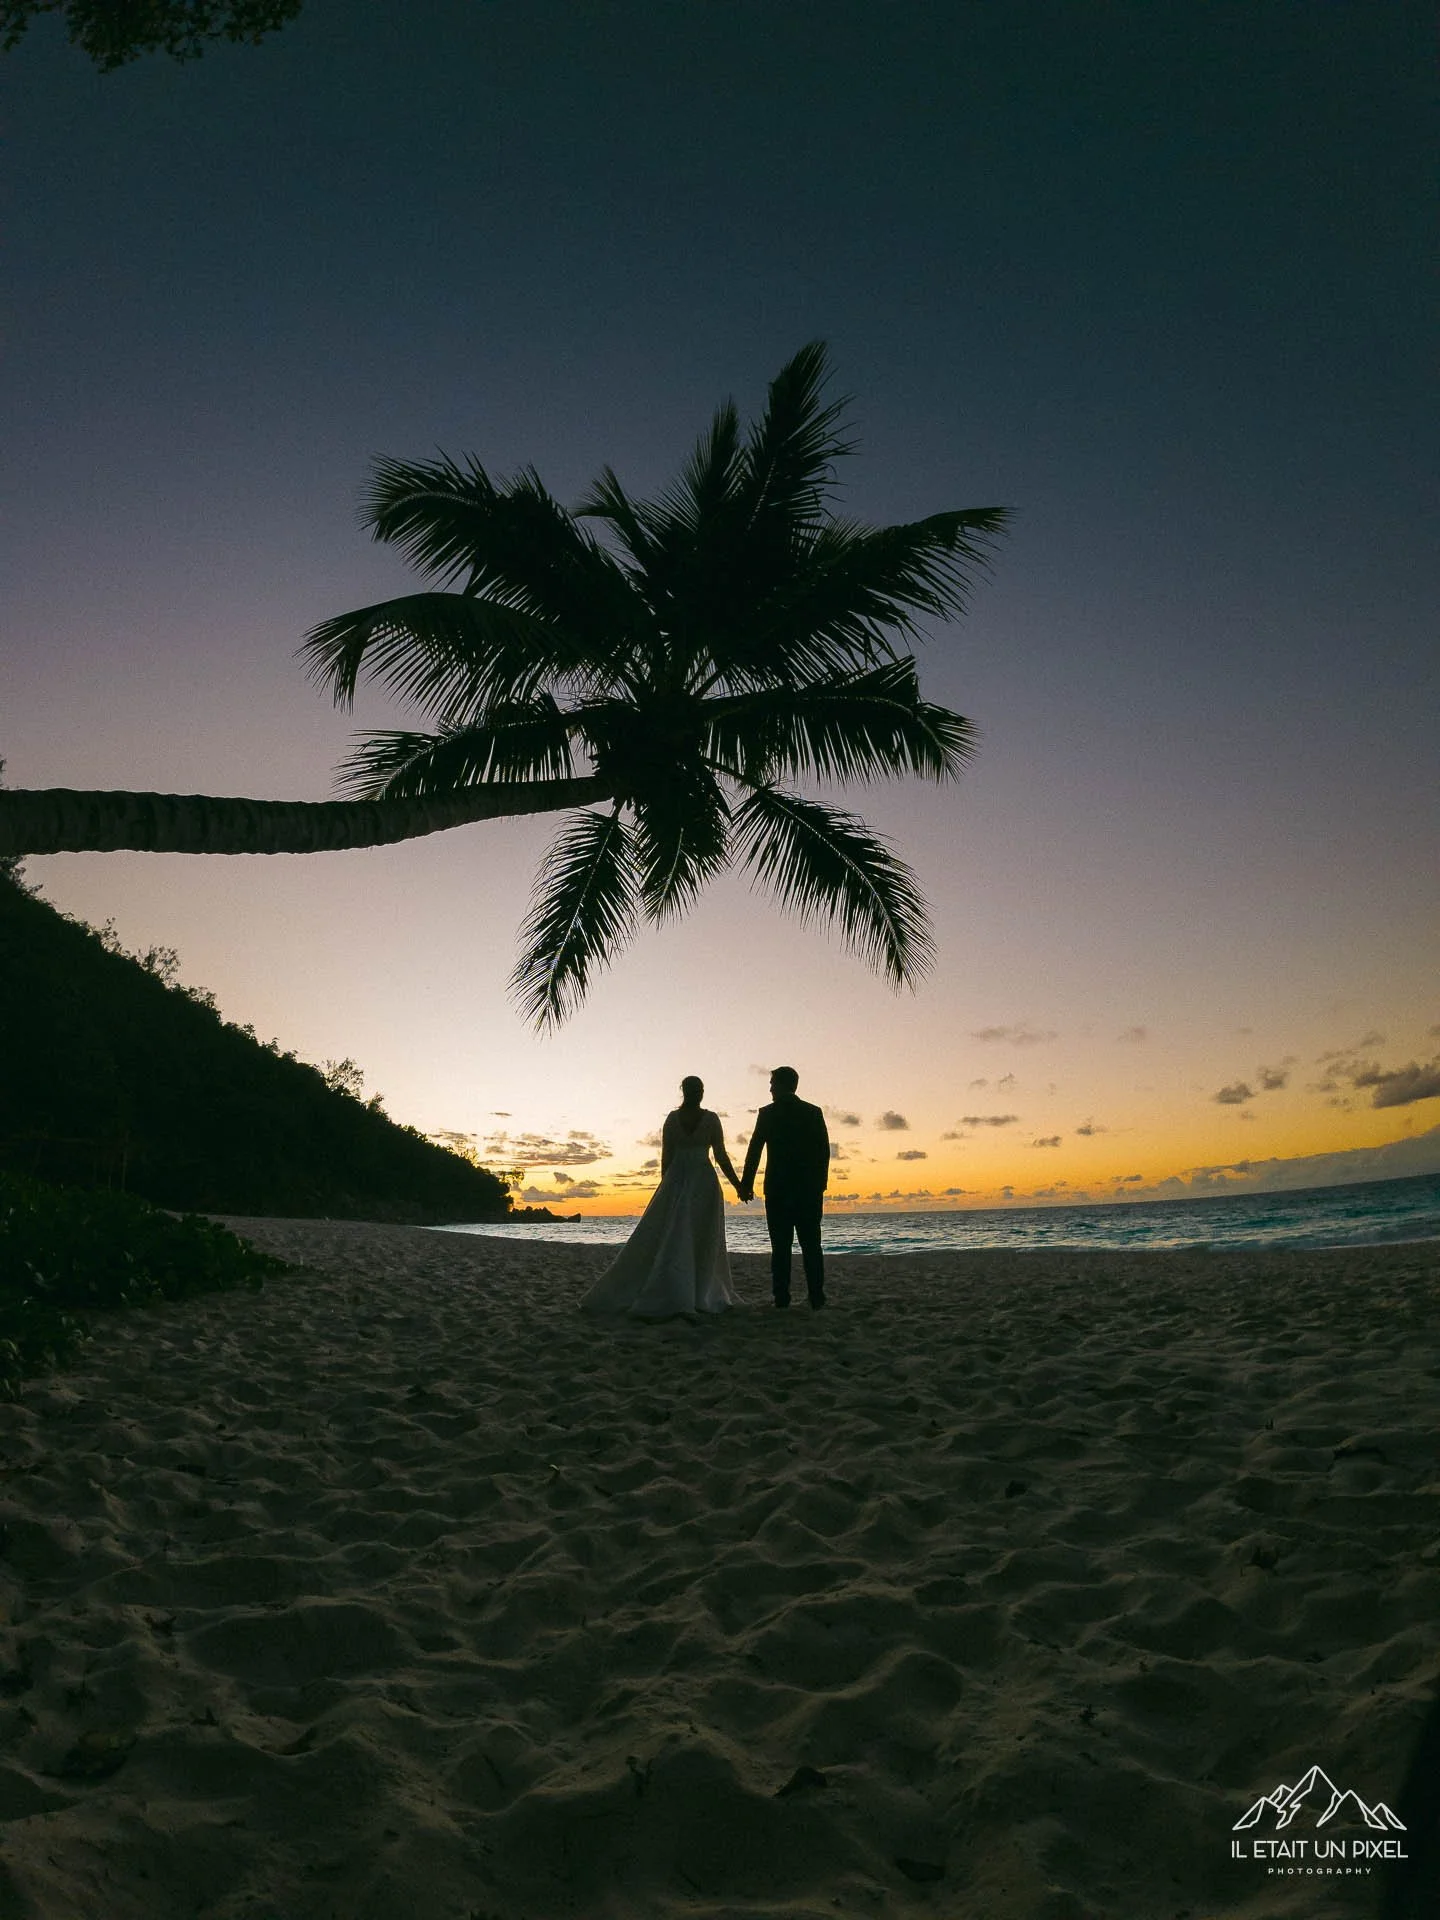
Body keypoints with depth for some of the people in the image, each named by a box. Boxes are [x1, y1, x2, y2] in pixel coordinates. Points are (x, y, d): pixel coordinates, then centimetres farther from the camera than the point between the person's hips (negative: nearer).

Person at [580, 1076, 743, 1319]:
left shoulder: (672, 1118, 3)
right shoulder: (711, 1119, -2)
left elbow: (666, 1158, 4)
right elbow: (721, 1157, -3)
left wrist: (666, 1189, 14)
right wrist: (738, 1185, 6)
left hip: (676, 1181, 2)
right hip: (704, 1182, -2)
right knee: (703, 1242, 5)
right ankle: (703, 1297, 2)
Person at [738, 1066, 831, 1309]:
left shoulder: (767, 1113, -2)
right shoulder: (814, 1112, 5)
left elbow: (755, 1150, -4)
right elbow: (824, 1150, 4)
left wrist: (746, 1184, 2)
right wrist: (820, 1183, 12)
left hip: (778, 1189, -2)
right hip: (809, 1188, 2)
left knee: (781, 1246, 2)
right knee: (811, 1244, 5)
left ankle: (782, 1298, 0)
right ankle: (817, 1297, 2)